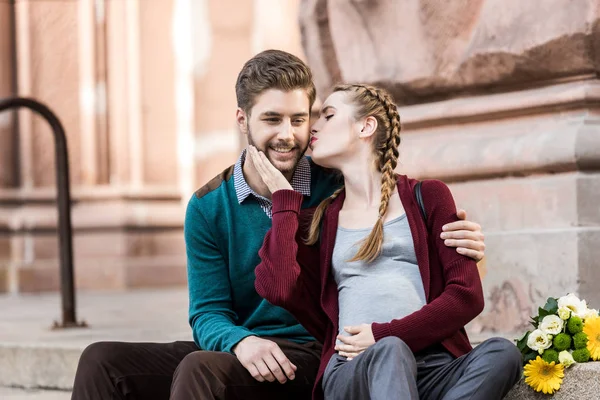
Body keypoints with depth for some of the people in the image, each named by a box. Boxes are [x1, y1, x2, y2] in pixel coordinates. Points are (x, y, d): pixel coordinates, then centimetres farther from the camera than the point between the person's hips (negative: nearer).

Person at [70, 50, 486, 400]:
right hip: (238, 352, 4)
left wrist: (458, 236, -16)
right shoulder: (208, 208, 4)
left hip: (311, 355, -4)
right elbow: (208, 313, 1)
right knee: (103, 361, -14)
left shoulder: (338, 187, -3)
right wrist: (240, 342, -24)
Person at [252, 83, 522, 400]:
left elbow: (467, 295, 6)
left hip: (434, 366, 1)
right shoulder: (319, 221, 20)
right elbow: (280, 288, -1)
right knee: (389, 352, -36)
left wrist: (384, 334, -7)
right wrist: (283, 198, 10)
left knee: (501, 352, -32)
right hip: (353, 371, 0)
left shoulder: (427, 197, 17)